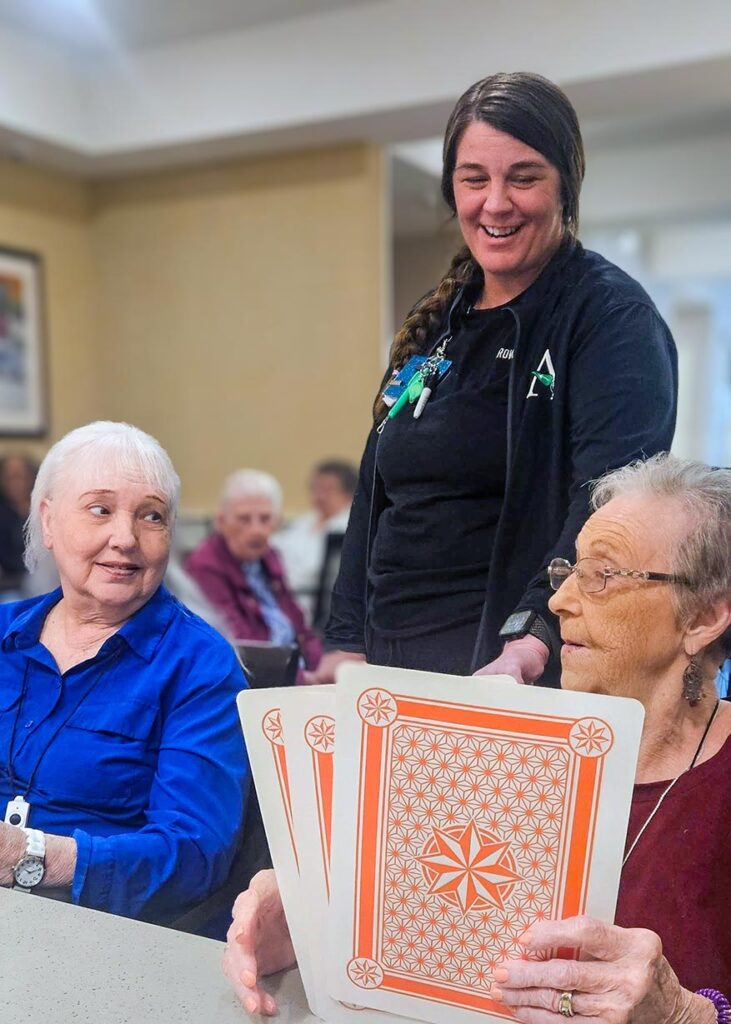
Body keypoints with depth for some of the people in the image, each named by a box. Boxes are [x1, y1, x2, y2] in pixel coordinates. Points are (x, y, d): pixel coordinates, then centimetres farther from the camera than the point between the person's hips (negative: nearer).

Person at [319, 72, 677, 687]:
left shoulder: (610, 314, -8)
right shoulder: (436, 325, 12)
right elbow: (376, 496, 13)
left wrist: (531, 638, -36)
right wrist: (347, 643, 8)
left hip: (530, 675, -6)